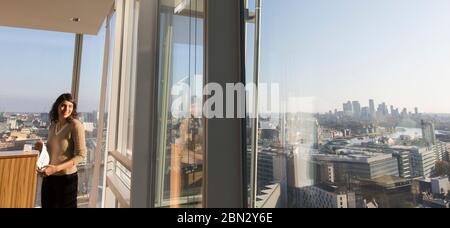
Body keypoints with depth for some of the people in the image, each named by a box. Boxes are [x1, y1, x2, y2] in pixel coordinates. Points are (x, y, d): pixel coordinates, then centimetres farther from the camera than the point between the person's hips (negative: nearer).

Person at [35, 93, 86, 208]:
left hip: (66, 177, -6)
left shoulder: (75, 125, -17)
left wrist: (56, 168, -23)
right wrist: (42, 148, -4)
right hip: (49, 176, 6)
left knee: (65, 206, 12)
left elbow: (81, 155, -18)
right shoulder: (53, 124, 4)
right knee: (47, 205, 20)